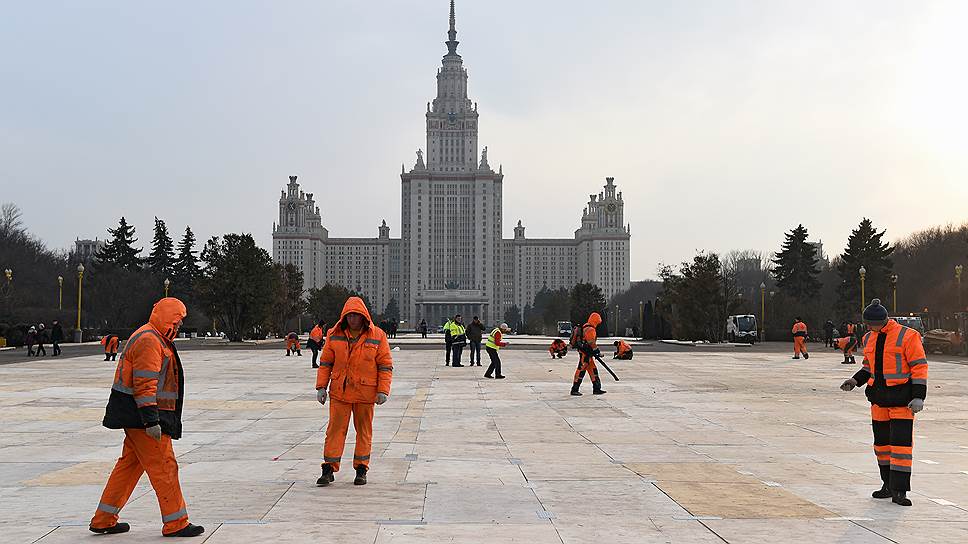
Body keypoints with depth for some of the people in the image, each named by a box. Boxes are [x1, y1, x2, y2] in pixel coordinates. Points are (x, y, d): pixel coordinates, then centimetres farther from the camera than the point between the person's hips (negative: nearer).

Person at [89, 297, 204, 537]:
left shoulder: (156, 339, 19)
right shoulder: (149, 341, -16)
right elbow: (144, 384, -23)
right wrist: (151, 420, -25)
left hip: (138, 418, 11)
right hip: (141, 417, -11)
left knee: (129, 464, 15)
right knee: (164, 467, -5)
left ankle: (103, 520, 22)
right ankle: (175, 524, 1)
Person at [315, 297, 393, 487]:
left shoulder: (377, 336, -3)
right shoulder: (334, 335, 2)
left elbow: (385, 365, -1)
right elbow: (325, 362, 8)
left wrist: (383, 390, -7)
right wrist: (321, 386, 2)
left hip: (365, 392, -1)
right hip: (339, 392, 1)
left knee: (364, 430, 8)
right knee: (335, 429, 0)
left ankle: (361, 469, 18)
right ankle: (329, 469, 6)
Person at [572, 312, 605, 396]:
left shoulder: (585, 327, 16)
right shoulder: (590, 329, -17)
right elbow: (592, 343, -20)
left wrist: (595, 352, 24)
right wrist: (598, 352, -10)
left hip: (587, 353, 11)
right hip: (585, 354, -11)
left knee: (593, 370, 12)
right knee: (581, 370, -7)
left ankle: (597, 388, 16)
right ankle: (574, 389, -5)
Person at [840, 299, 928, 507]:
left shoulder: (907, 336, -11)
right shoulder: (869, 338, 10)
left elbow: (920, 366, -10)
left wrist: (918, 397, -15)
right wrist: (855, 380, 6)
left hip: (902, 398, -7)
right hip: (879, 399, 7)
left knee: (901, 442, -8)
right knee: (882, 442, 11)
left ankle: (899, 490, -4)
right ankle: (888, 485, 24)